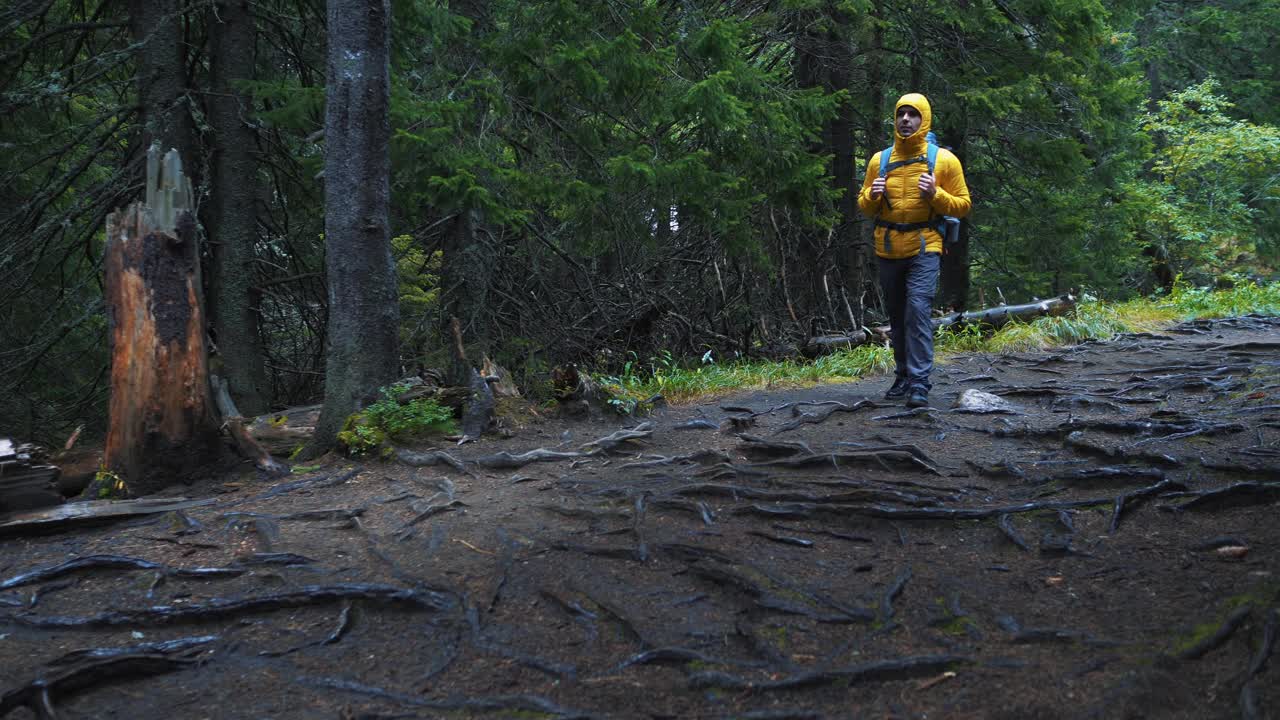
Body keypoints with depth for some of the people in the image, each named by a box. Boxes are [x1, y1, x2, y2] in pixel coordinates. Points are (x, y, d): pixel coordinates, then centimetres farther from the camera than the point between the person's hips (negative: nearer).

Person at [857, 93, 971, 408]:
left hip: (924, 249, -4)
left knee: (918, 311, -18)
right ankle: (903, 377, 24)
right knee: (897, 318, 12)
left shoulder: (944, 160, 0)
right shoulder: (879, 160, 8)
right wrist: (872, 195, -9)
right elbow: (865, 207, 15)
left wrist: (935, 194, -16)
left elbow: (962, 205, 2)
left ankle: (919, 383, -17)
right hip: (888, 250, 4)